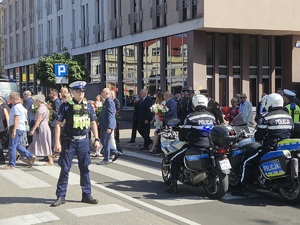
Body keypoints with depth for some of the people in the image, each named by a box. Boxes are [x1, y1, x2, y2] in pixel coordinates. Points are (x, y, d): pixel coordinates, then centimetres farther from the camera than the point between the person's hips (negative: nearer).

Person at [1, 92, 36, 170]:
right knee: (17, 145, 18)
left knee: (12, 147, -4)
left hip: (17, 129, -10)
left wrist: (14, 130, -26)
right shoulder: (20, 106, 16)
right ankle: (30, 157, 19)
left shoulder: (16, 107, -16)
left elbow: (16, 119, -23)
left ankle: (11, 164, 1)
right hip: (21, 128, 10)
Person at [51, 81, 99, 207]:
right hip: (69, 141, -3)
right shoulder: (66, 106, -5)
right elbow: (58, 124, -6)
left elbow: (93, 123, 13)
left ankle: (87, 195, 20)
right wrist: (57, 142, -12)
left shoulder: (88, 106, 6)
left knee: (85, 169, 10)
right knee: (65, 169, 2)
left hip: (84, 141, 3)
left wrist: (96, 139, 6)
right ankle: (61, 196, 11)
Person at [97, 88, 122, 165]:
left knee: (106, 142, -1)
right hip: (104, 125, 10)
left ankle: (106, 160, 8)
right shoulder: (106, 101, 14)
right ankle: (116, 152, 23)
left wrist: (109, 127, -25)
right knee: (103, 141, 15)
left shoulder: (109, 101, -17)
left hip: (108, 126, -10)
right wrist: (100, 122, 23)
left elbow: (110, 115, -22)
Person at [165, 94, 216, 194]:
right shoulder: (212, 116, 8)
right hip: (210, 146, 6)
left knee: (174, 159, 8)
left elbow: (183, 133, -7)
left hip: (195, 146, -6)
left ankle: (173, 186, -2)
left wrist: (184, 139, 14)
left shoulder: (190, 117, -10)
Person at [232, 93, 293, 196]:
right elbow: (290, 131, 16)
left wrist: (257, 140, 10)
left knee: (247, 161, 4)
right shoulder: (288, 116, 10)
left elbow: (259, 135, -11)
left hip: (270, 148, -7)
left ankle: (243, 188, -1)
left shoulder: (265, 117, -12)